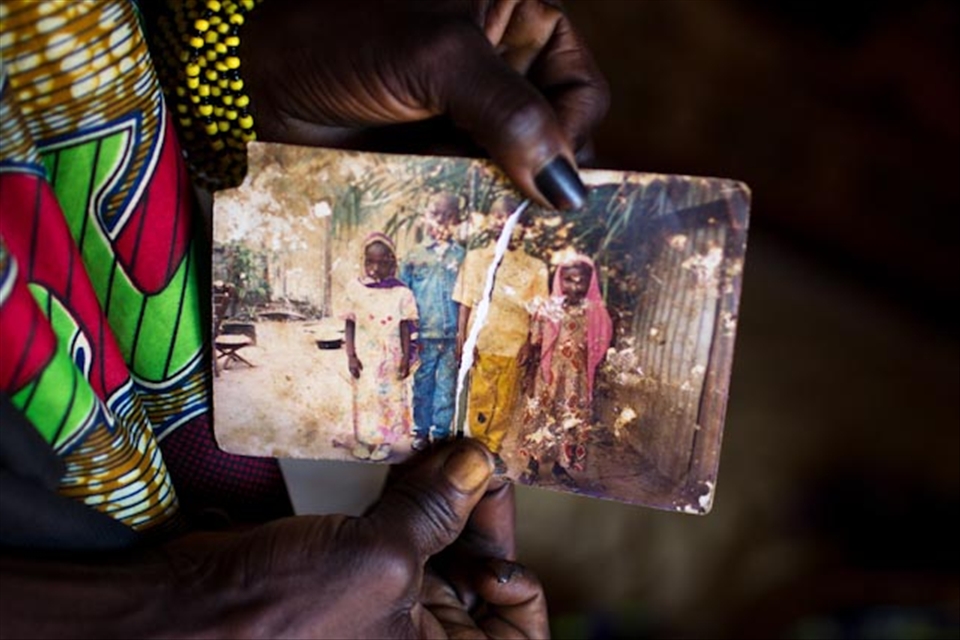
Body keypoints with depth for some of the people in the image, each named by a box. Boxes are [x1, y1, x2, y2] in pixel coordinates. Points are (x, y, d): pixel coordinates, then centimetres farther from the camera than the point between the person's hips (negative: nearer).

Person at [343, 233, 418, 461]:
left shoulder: (401, 293, -5)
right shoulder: (355, 289, -4)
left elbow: (405, 329, 0)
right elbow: (350, 326, 0)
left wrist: (406, 358, -3)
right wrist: (351, 356, -4)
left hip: (391, 359, 0)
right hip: (365, 358, 0)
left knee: (390, 397, 5)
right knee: (364, 397, 8)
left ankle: (384, 441, 18)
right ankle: (363, 440, 22)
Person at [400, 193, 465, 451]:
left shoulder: (461, 255, 4)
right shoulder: (416, 255, 4)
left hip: (451, 334, 0)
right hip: (424, 333, 0)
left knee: (447, 384, 6)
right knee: (422, 383, 8)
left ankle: (441, 432, 18)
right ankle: (421, 431, 19)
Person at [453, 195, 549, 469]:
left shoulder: (535, 267, 6)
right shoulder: (476, 258, 5)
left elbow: (537, 311, 5)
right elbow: (465, 302, 2)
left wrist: (530, 344, -3)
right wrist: (461, 337, -5)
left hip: (514, 346, 1)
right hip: (481, 342, -1)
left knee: (505, 402, 6)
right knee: (480, 400, 1)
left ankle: (493, 449, 20)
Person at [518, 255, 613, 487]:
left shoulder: (594, 313, -3)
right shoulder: (549, 308, -6)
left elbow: (597, 351, 2)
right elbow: (535, 346, -1)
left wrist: (592, 379, 0)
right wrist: (529, 374, -1)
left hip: (576, 378, 1)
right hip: (548, 374, -1)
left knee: (571, 420, 8)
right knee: (540, 415, 6)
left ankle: (561, 465, 25)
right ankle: (533, 464, 20)